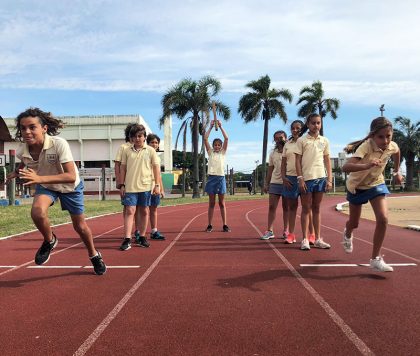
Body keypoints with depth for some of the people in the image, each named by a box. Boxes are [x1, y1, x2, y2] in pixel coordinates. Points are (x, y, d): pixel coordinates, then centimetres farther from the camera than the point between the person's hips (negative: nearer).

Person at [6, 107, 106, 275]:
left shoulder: (59, 144, -36)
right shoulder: (22, 150, -21)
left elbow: (71, 176, -44)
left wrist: (39, 178, -50)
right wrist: (16, 173, -6)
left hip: (71, 186, -2)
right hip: (45, 186, 3)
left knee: (79, 226, 8)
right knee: (37, 211, -29)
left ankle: (94, 255, 36)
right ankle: (49, 241, 3)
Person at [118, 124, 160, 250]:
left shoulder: (150, 150, 3)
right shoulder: (127, 151, 6)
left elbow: (156, 167, 3)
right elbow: (123, 168, 9)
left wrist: (157, 185, -2)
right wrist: (121, 185, 5)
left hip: (146, 186, 0)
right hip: (130, 186, 0)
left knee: (144, 211, 8)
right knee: (130, 211, -6)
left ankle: (142, 237, 21)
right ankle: (127, 239, -4)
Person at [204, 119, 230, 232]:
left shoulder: (223, 152, 9)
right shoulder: (210, 152, 9)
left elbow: (226, 139, -1)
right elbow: (205, 139, 0)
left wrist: (220, 126, -1)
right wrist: (211, 126, 1)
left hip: (221, 178, 0)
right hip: (211, 177, 0)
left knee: (222, 203, 5)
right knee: (211, 203, 4)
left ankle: (225, 225, 8)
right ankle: (210, 225, 9)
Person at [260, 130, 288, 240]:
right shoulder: (273, 153, 12)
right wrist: (266, 183, 10)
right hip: (274, 183, 3)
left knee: (286, 207, 5)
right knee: (271, 207, 1)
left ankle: (286, 231, 14)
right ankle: (269, 231, 6)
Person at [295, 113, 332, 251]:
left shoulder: (325, 141, 10)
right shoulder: (301, 140, 0)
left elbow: (327, 161, 11)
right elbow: (298, 160, -2)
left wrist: (329, 179, 4)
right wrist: (300, 178, -10)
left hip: (321, 178, 3)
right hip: (306, 178, -3)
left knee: (317, 209, 10)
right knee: (306, 209, 2)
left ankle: (318, 239, 16)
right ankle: (305, 240, 8)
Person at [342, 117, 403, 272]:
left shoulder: (392, 146, -18)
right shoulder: (366, 146, -35)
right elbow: (345, 167, -51)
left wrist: (397, 171, 14)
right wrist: (366, 166, -66)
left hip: (376, 184, 3)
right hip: (357, 186, -3)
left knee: (383, 219, -16)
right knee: (354, 223, 13)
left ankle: (376, 259, -1)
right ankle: (347, 234, 52)